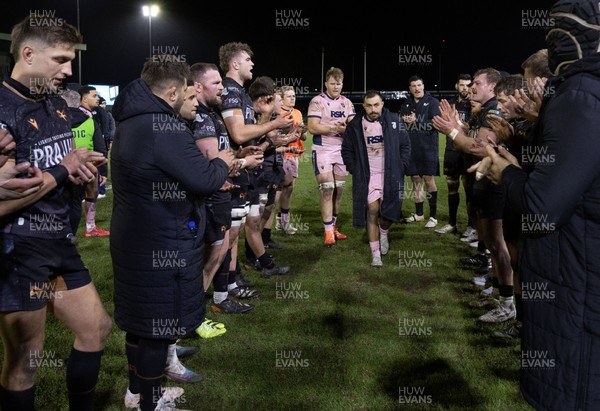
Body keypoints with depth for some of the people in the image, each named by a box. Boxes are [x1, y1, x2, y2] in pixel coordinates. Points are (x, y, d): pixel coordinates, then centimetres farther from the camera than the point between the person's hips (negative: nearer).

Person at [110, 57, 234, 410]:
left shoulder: (131, 122, 10)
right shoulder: (165, 126, -22)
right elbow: (204, 180, -24)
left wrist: (211, 178, 13)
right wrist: (222, 164, -2)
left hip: (135, 238, 10)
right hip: (162, 246, -10)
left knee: (140, 316, 22)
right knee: (158, 323, 5)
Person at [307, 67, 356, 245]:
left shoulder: (347, 103, 10)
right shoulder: (317, 101, -6)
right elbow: (312, 127, -14)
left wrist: (347, 128, -20)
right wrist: (334, 128, -25)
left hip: (342, 150, 5)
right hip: (323, 150, -5)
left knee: (339, 190, 9)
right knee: (327, 189, -8)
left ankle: (333, 226, 22)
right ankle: (328, 232, -3)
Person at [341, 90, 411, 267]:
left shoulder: (394, 122, -2)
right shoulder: (355, 126, -1)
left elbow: (405, 145, 6)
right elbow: (347, 150, 8)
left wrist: (401, 168, -2)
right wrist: (355, 170, -1)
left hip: (390, 176, 0)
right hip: (367, 177, 0)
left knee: (388, 212, -3)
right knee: (372, 211, -5)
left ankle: (383, 233, 34)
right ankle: (375, 254, 4)